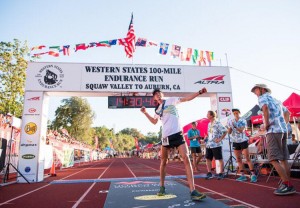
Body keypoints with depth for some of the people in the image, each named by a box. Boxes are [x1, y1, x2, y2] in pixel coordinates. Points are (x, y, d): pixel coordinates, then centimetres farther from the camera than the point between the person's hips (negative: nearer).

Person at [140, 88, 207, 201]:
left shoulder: (171, 100, 8)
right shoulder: (157, 109, 17)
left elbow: (187, 98, 1)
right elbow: (154, 121, 31)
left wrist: (199, 92, -10)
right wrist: (145, 113, 21)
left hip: (177, 133, -3)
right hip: (166, 135, 4)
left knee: (186, 158, -15)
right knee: (163, 161, 10)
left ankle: (193, 191, -15)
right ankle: (162, 187, 29)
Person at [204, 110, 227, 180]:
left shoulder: (217, 123, -10)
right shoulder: (209, 124, 14)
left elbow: (225, 131, -13)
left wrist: (220, 139, -15)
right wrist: (206, 137, 9)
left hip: (216, 145, -8)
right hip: (209, 144, 8)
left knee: (220, 159, 4)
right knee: (208, 158, 8)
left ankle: (221, 173, 12)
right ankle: (209, 173, 17)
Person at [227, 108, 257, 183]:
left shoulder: (243, 121, -6)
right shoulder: (230, 121, 3)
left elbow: (241, 130, -20)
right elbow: (229, 132, 0)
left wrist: (235, 126, -35)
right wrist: (230, 127, -19)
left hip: (243, 141, -4)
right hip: (235, 142, 4)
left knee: (247, 158, -6)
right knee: (238, 159, 6)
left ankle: (253, 175, -2)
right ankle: (242, 175, 12)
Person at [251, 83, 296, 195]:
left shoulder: (263, 97, 1)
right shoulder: (275, 100, 25)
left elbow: (265, 107, -23)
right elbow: (287, 112, 38)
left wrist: (267, 124, -15)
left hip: (273, 131, -9)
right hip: (283, 130, 9)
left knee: (274, 159, -9)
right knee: (283, 159, 10)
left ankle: (287, 185, -11)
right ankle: (287, 184, 12)